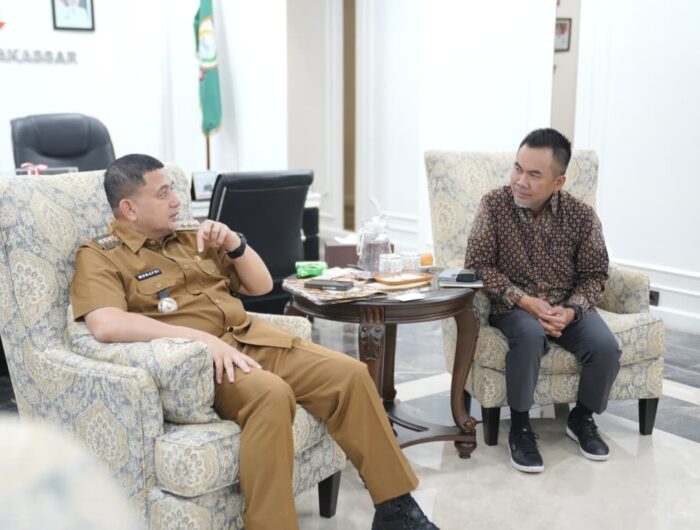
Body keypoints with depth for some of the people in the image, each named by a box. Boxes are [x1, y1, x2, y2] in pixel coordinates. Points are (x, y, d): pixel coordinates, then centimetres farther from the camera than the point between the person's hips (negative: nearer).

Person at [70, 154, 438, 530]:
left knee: (350, 374, -11)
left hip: (250, 338, 6)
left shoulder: (192, 236, 19)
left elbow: (261, 285, 22)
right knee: (271, 394, -36)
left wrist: (233, 243, 3)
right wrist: (201, 337, -27)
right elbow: (106, 325, -21)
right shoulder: (100, 257, 0)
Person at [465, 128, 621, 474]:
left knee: (606, 348, -23)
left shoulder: (582, 216, -6)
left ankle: (581, 418, 9)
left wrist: (571, 310, -19)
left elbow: (594, 274, 1)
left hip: (567, 308, 3)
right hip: (514, 306, -2)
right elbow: (477, 264, -11)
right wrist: (523, 299, -21)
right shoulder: (494, 205, -10)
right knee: (530, 336, -35)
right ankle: (519, 426, -14)